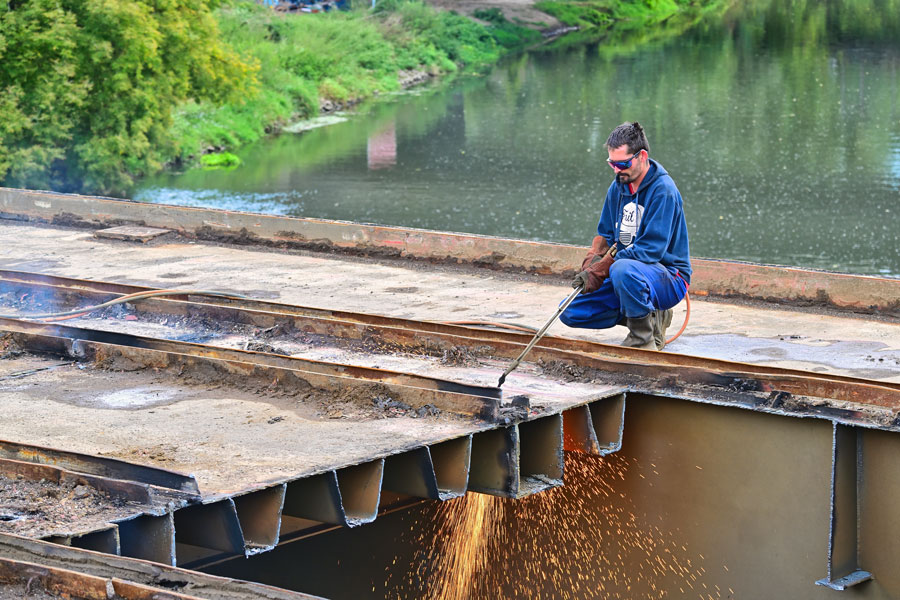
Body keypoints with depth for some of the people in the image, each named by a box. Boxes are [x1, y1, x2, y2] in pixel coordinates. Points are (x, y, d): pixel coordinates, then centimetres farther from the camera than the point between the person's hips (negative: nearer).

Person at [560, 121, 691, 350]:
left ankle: (644, 336, -16)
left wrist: (600, 270, -27)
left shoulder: (663, 190, -18)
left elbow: (651, 249, -24)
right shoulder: (618, 187, 7)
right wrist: (592, 262, -9)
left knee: (623, 270, -40)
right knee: (570, 312, -2)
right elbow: (605, 235, 15)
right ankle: (651, 317, 7)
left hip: (668, 275, -8)